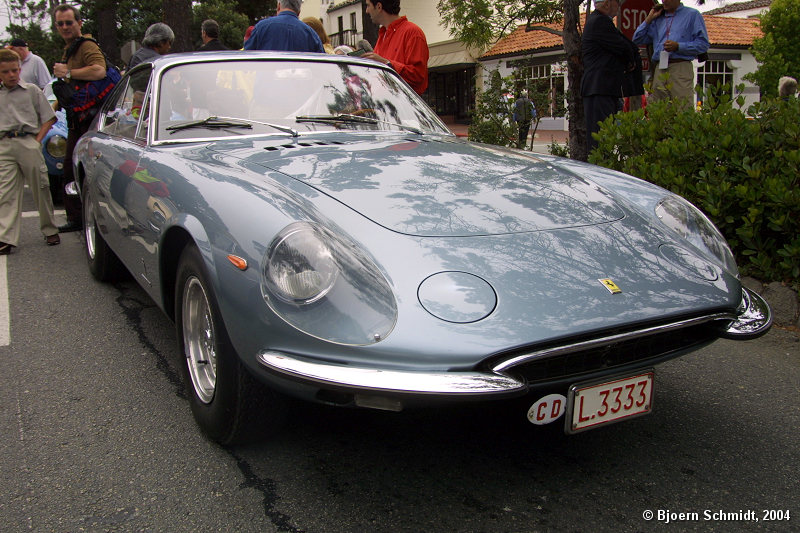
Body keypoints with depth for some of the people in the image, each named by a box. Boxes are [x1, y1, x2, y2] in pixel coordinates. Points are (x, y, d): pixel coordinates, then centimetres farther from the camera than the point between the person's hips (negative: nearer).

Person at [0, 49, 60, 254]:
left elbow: (48, 118, 6)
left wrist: (37, 140, -3)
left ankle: (50, 230, 19)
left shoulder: (32, 91, 7)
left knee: (41, 188, 4)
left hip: (28, 142, -2)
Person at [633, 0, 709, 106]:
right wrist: (649, 18, 14)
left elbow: (703, 44, 1)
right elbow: (637, 39, 20)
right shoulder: (658, 19, 24)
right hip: (659, 71, 4)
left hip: (680, 69, -4)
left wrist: (678, 46, -12)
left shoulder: (693, 15, 10)